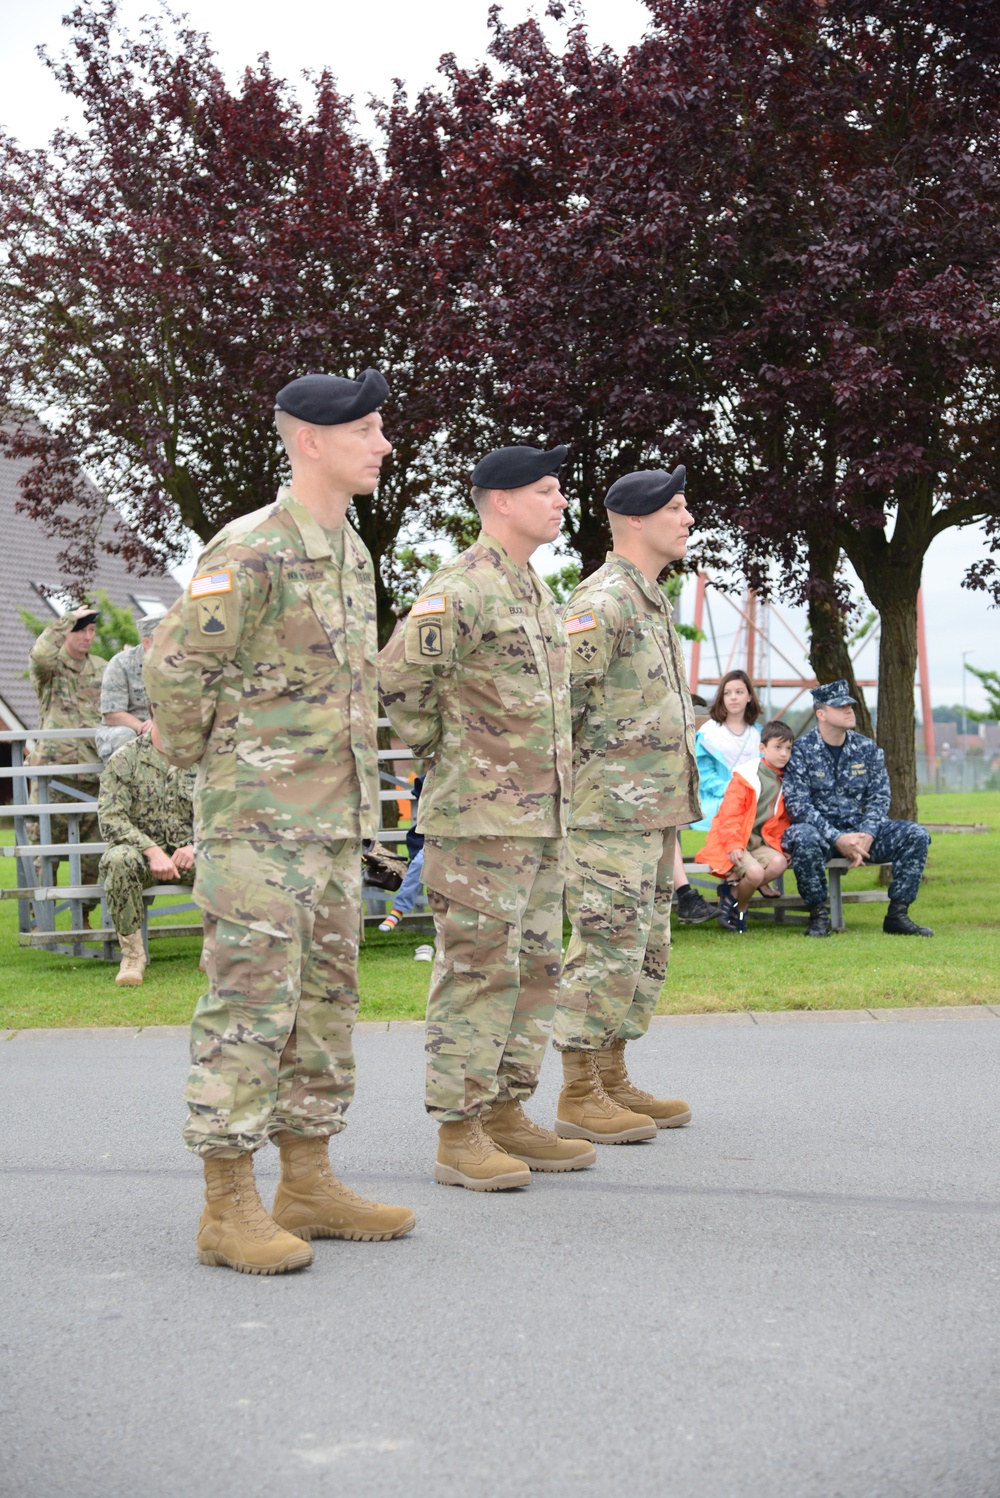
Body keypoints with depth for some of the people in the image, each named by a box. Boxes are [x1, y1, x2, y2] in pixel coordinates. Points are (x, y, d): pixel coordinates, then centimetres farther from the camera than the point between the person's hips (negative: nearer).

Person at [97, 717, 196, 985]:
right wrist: (152, 850, -23)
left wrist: (195, 846, -14)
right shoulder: (125, 759, -2)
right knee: (119, 860, -38)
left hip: (187, 853, 2)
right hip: (141, 849, -2)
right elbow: (110, 818, -11)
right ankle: (132, 953, -21)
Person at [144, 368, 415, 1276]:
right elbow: (172, 667, -17)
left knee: (327, 998, 12)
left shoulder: (353, 554, 13)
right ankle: (230, 1208, 1)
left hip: (335, 820, 9)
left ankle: (309, 1184, 22)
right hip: (258, 823, -9)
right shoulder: (251, 551, -15)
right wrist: (203, 761, -5)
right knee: (251, 1004, -6)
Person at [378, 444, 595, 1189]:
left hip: (542, 814, 9)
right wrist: (439, 750, -10)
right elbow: (398, 677, -22)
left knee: (534, 967, 12)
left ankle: (507, 1114, 21)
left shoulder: (534, 589, 17)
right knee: (477, 971, -5)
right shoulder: (462, 589, -14)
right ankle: (459, 1134, 1)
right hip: (481, 818, -9)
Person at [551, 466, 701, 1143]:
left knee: (647, 952, 14)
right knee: (608, 950, -7)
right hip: (611, 812, -10)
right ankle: (579, 1097, 0)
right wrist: (571, 771, -15)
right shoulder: (603, 601, -15)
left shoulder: (653, 602, 18)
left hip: (655, 809, 10)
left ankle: (613, 1081, 22)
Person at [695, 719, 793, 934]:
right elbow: (729, 813, -12)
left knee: (779, 863, -25)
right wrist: (733, 844, -21)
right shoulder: (746, 776, -9)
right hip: (734, 843, -6)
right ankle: (739, 908, 2)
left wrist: (780, 843, 4)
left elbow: (782, 819, 19)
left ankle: (733, 887, -6)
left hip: (761, 842, 6)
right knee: (755, 872, -30)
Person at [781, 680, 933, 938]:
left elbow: (879, 798, 4)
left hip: (861, 831, 4)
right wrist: (837, 839, -24)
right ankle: (818, 915, -21)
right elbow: (797, 804, -13)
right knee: (804, 837, -39)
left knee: (916, 834, -16)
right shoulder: (801, 750, -6)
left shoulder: (868, 749, 7)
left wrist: (866, 836, -16)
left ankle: (897, 914, -10)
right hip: (820, 832, -4)